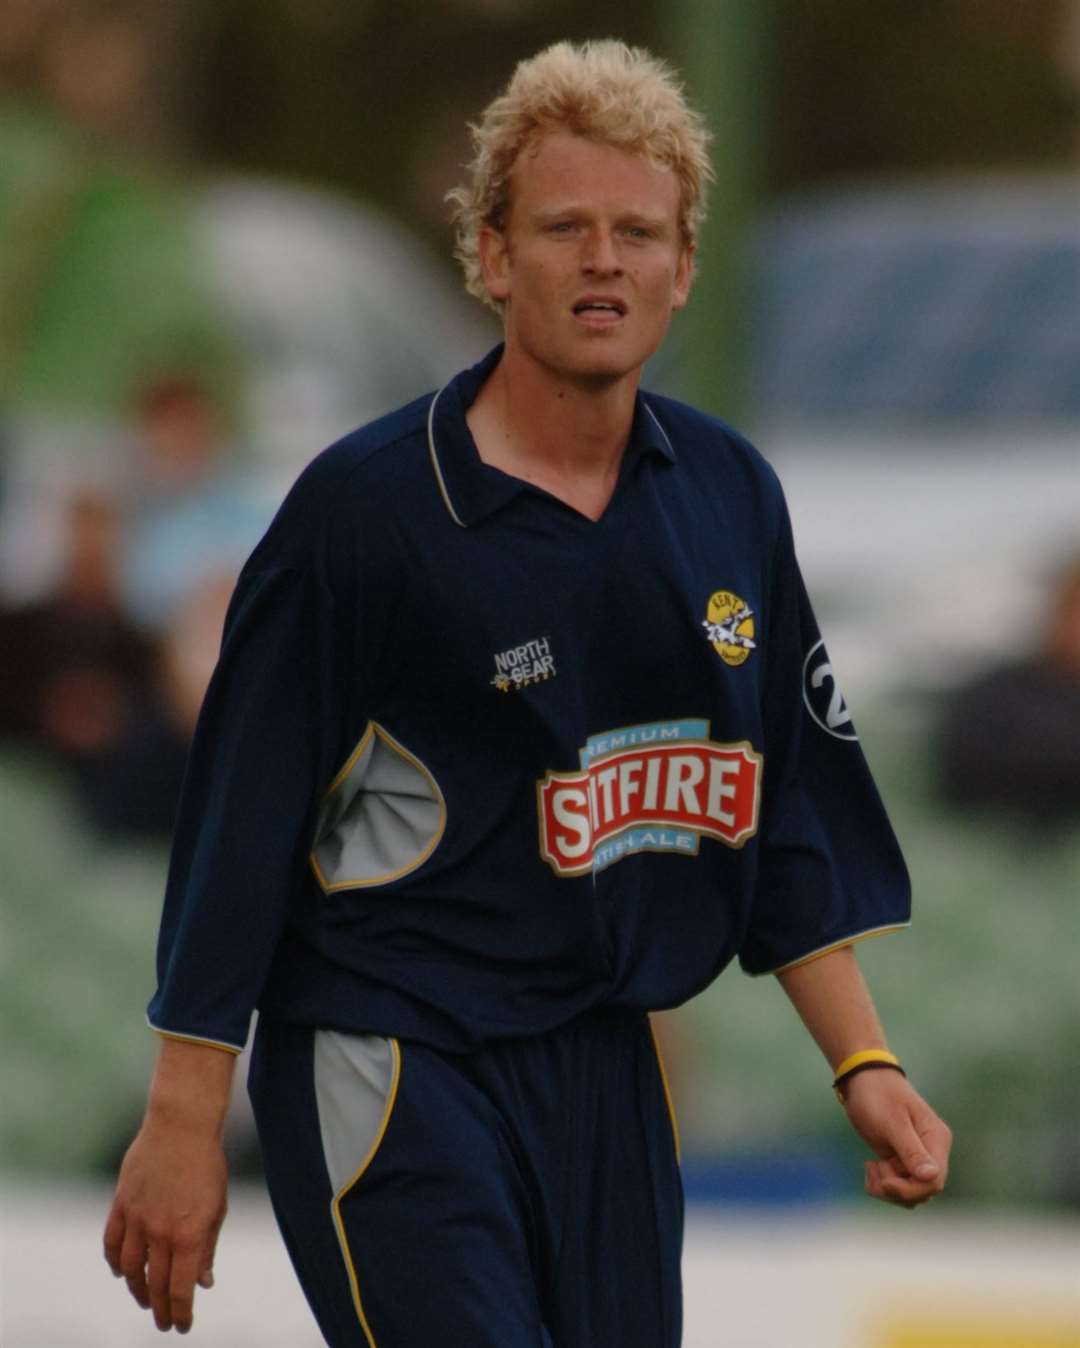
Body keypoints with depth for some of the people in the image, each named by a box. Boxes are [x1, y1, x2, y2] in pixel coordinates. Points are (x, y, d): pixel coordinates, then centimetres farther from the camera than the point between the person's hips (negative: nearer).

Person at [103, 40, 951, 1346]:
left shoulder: (730, 497, 7)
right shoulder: (365, 503, -10)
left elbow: (786, 817, 17)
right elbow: (240, 817, -8)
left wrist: (863, 1063, 11)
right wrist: (185, 1120, -10)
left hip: (606, 1077, 6)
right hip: (386, 1072, -6)